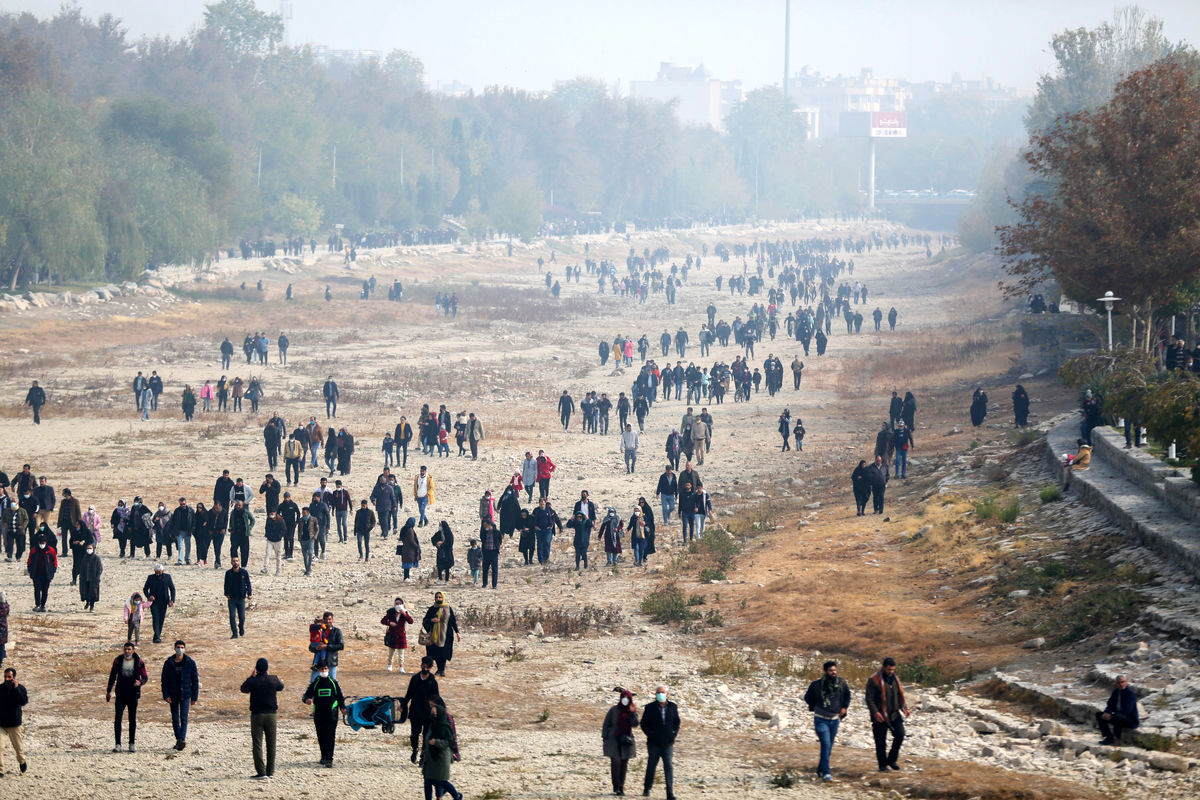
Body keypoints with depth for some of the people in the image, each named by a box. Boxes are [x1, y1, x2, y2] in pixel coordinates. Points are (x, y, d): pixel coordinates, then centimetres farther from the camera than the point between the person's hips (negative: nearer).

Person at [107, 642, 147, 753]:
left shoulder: (139, 662, -3)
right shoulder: (118, 660, 2)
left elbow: (145, 677, 1)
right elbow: (112, 676, 12)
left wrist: (140, 682, -22)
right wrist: (109, 691, 13)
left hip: (133, 694, -1)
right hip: (121, 694, 1)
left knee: (133, 719, 5)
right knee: (117, 718, -9)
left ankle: (131, 744, 15)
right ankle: (118, 744, -9)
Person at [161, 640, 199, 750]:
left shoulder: (190, 663, -1)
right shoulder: (168, 663, 1)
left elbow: (195, 681, 2)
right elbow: (164, 680, 3)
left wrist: (194, 697, -1)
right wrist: (166, 696, -7)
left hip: (185, 694, -2)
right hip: (173, 695, 2)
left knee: (184, 718, -13)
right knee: (175, 718, 7)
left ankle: (182, 739, -24)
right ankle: (178, 740, 17)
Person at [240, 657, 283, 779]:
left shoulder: (252, 681, -10)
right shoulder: (273, 680, -5)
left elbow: (243, 689, 11)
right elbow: (281, 687, 18)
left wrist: (251, 676, 17)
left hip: (257, 715, -2)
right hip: (271, 714, 2)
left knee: (257, 744, -1)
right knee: (271, 744, 11)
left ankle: (261, 771, -9)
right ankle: (270, 771, 12)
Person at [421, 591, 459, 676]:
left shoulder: (448, 609, 4)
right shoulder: (432, 609, 8)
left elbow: (453, 621, 5)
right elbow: (425, 620, 9)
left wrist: (457, 633, -1)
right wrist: (431, 620, -13)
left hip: (445, 634, -2)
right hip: (434, 634, 2)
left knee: (443, 652, -6)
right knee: (436, 652, 0)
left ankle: (442, 669, 4)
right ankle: (439, 668, 13)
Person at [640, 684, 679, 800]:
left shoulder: (672, 707, 5)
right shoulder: (650, 708, -2)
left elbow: (677, 722, 16)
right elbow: (643, 724, 3)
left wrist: (674, 733, 1)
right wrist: (650, 734, -9)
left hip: (668, 743, 0)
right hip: (654, 743, 0)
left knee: (669, 767, -9)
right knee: (651, 766, 12)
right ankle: (646, 789, 30)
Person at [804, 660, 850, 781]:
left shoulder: (841, 683, -3)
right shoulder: (817, 684, -12)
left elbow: (847, 695, 17)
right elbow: (808, 698, 6)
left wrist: (845, 707, 4)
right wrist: (814, 708, 2)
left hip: (835, 719, 4)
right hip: (821, 720, -4)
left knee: (829, 746, 12)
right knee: (826, 744, -16)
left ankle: (821, 769, 28)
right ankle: (826, 772, -17)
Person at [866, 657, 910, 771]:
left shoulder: (895, 679, 12)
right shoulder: (874, 680, -8)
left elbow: (900, 695, 21)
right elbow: (869, 698, -11)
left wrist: (904, 707, 6)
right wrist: (875, 712, -21)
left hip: (894, 715, 5)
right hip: (880, 717, -5)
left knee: (900, 735, -7)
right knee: (881, 742, -1)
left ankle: (892, 760, 10)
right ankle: (882, 765, 13)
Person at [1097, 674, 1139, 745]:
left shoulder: (1131, 693, -17)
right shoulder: (1116, 692, 7)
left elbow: (1127, 710, -26)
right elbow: (1110, 705, 10)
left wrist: (1111, 716, -28)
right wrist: (1106, 713, -14)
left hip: (1131, 721, -8)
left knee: (1117, 717, -39)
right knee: (1098, 714, 1)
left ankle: (1117, 739, -17)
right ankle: (1109, 737, -3)